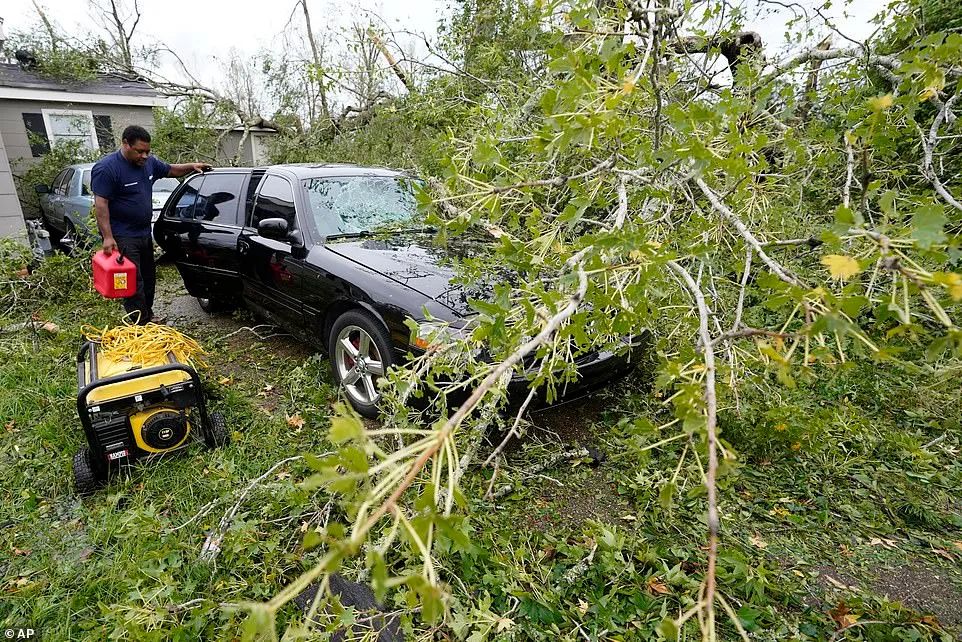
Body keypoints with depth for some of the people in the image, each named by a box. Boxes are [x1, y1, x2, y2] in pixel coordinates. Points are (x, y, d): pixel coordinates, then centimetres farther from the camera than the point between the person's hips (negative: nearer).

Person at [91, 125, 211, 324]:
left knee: (148, 278, 17)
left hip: (144, 233, 8)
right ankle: (142, 324, -3)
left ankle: (149, 316, 31)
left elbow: (171, 170, 25)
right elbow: (100, 203, -19)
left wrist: (192, 166, 7)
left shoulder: (149, 162, 6)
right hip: (123, 237, -8)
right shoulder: (106, 168, -16)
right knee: (133, 283, -7)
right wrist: (107, 237, -24)